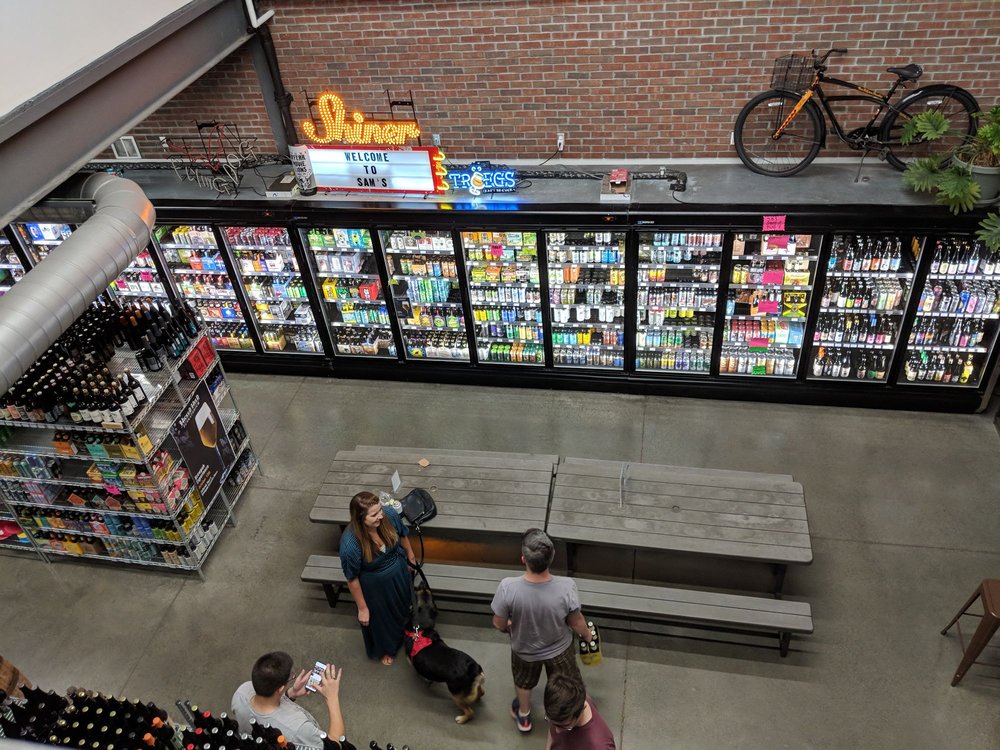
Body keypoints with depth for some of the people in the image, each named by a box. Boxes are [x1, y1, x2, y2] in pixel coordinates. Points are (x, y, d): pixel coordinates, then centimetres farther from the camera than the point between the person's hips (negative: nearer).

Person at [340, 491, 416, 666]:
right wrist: (362, 608, -10)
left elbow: (402, 535, -4)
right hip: (375, 586, -4)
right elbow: (352, 579, -22)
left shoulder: (389, 515, -28)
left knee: (403, 607, 33)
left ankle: (405, 635, 67)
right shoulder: (350, 544, -40)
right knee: (381, 618, 26)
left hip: (399, 573, 4)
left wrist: (410, 554, 15)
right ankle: (385, 647, 60)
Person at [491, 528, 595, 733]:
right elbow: (576, 622, -17)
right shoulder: (566, 586, -36)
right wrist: (587, 634, 6)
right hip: (559, 648, -1)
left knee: (523, 682, 34)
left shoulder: (508, 588, -38)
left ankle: (524, 716, 60)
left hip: (524, 650, 1)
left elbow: (499, 624, -20)